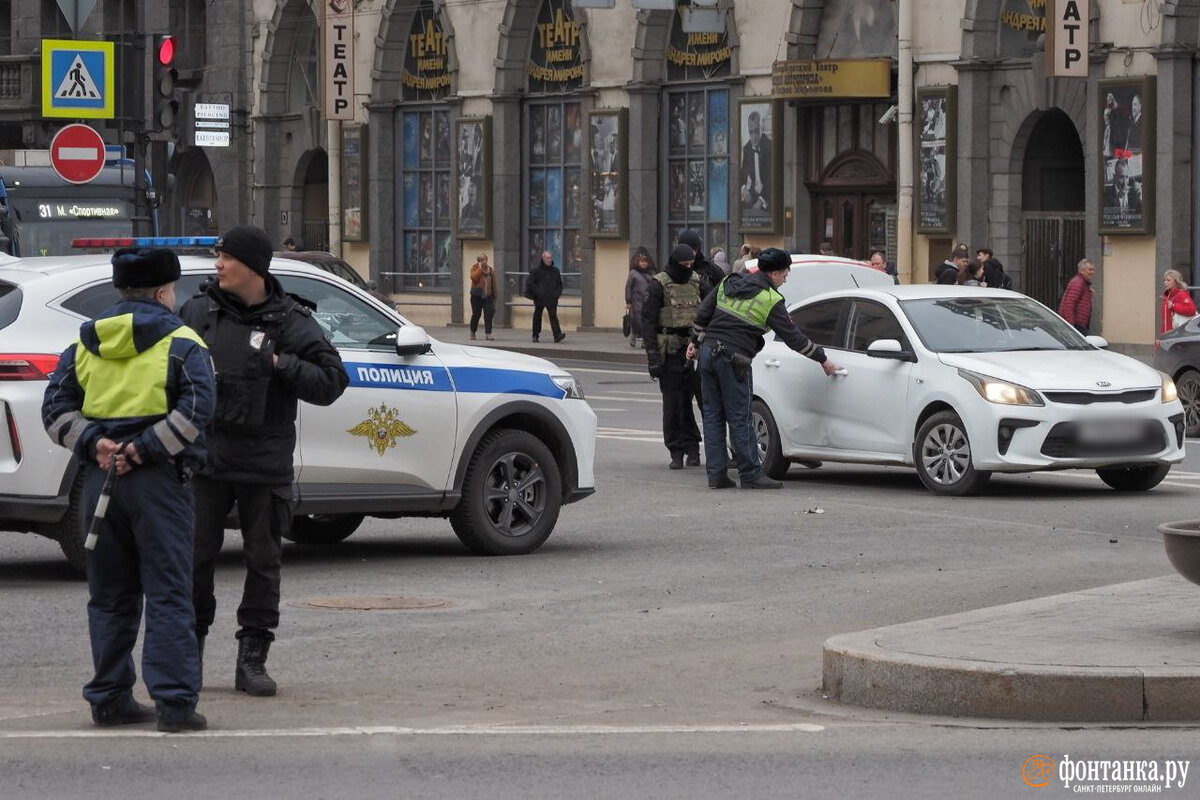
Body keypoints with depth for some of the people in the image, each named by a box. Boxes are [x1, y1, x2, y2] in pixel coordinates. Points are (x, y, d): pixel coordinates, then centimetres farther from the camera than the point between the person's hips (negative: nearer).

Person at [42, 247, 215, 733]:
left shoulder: (85, 345, 14)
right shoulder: (180, 343, -2)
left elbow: (55, 409, 7)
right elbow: (196, 409, -15)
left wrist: (93, 444, -4)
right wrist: (143, 450, -14)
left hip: (100, 478, 5)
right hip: (158, 480, -5)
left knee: (109, 597, 13)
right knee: (167, 596, -3)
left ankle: (109, 698, 14)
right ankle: (175, 702, -8)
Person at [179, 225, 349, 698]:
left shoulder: (290, 322, -1)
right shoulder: (200, 311, 5)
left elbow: (332, 380, -6)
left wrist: (280, 364, -16)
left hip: (264, 463, -1)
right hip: (205, 458, 1)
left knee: (263, 562, 4)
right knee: (196, 557, 1)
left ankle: (252, 659, 12)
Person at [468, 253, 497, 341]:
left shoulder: (491, 270, 8)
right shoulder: (475, 268, 1)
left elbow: (493, 284, 12)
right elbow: (474, 277, -19)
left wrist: (494, 296, 11)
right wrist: (480, 268, -15)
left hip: (488, 296, 2)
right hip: (476, 295, -2)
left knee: (488, 314, -9)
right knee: (476, 314, 4)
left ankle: (488, 334, -10)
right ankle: (473, 333, 23)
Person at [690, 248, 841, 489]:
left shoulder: (728, 283, 11)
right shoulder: (771, 301, -7)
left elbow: (702, 314, 13)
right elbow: (792, 337, -4)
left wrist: (696, 341, 26)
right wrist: (822, 359, 6)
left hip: (708, 352, 6)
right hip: (732, 360, -6)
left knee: (713, 415, 9)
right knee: (739, 419, -1)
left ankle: (716, 474, 10)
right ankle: (751, 475, 3)